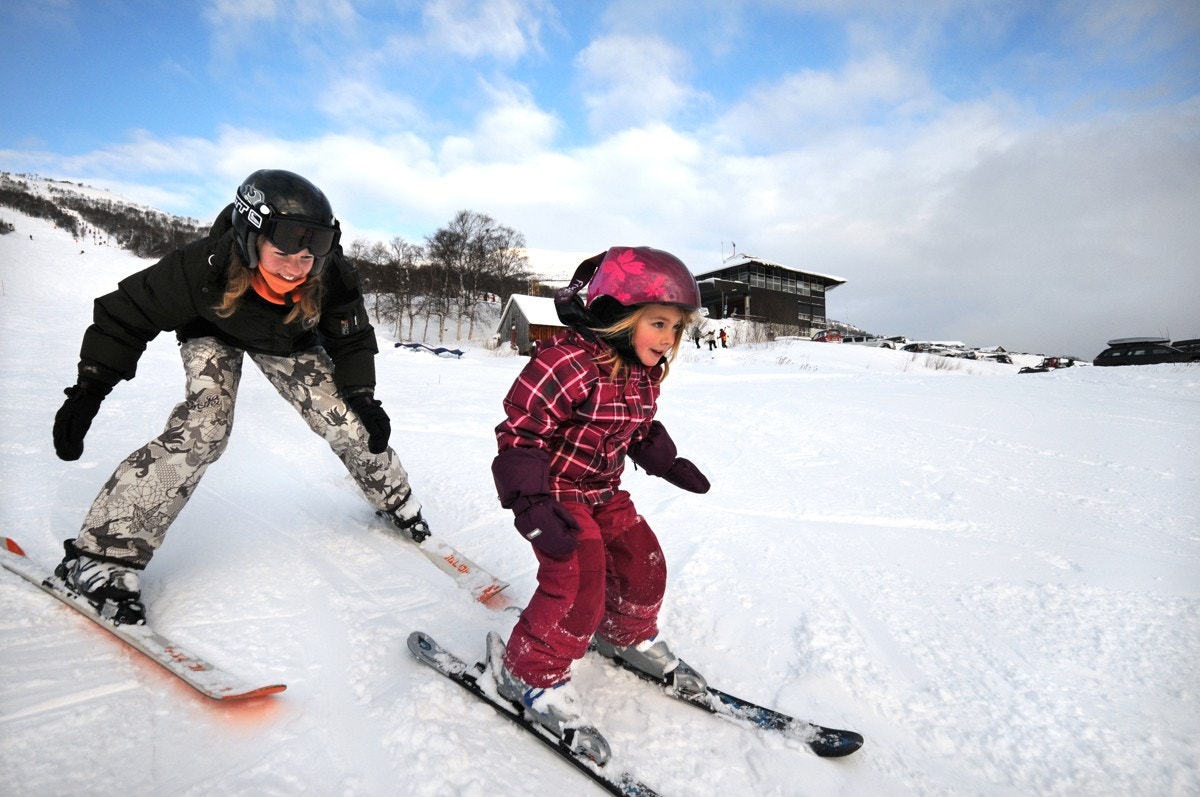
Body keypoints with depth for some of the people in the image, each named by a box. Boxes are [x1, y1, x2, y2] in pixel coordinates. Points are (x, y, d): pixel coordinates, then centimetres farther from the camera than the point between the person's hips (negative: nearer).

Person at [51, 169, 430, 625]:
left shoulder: (332, 280, -34)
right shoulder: (205, 267, -39)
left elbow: (352, 342, -15)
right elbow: (127, 314, -23)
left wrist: (362, 397, -24)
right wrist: (88, 389, -25)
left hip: (288, 341, 2)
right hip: (214, 332, -2)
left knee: (346, 421, -7)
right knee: (203, 428, -26)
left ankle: (395, 501, 21)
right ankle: (102, 555, -15)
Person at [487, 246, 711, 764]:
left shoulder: (644, 373, 0)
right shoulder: (568, 362, -28)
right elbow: (520, 432, -28)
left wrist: (668, 463, 11)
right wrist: (532, 503, -34)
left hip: (603, 490, 8)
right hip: (554, 490, -8)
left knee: (643, 563, 10)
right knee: (579, 582, -17)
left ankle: (627, 636, 40)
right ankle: (531, 673, 8)